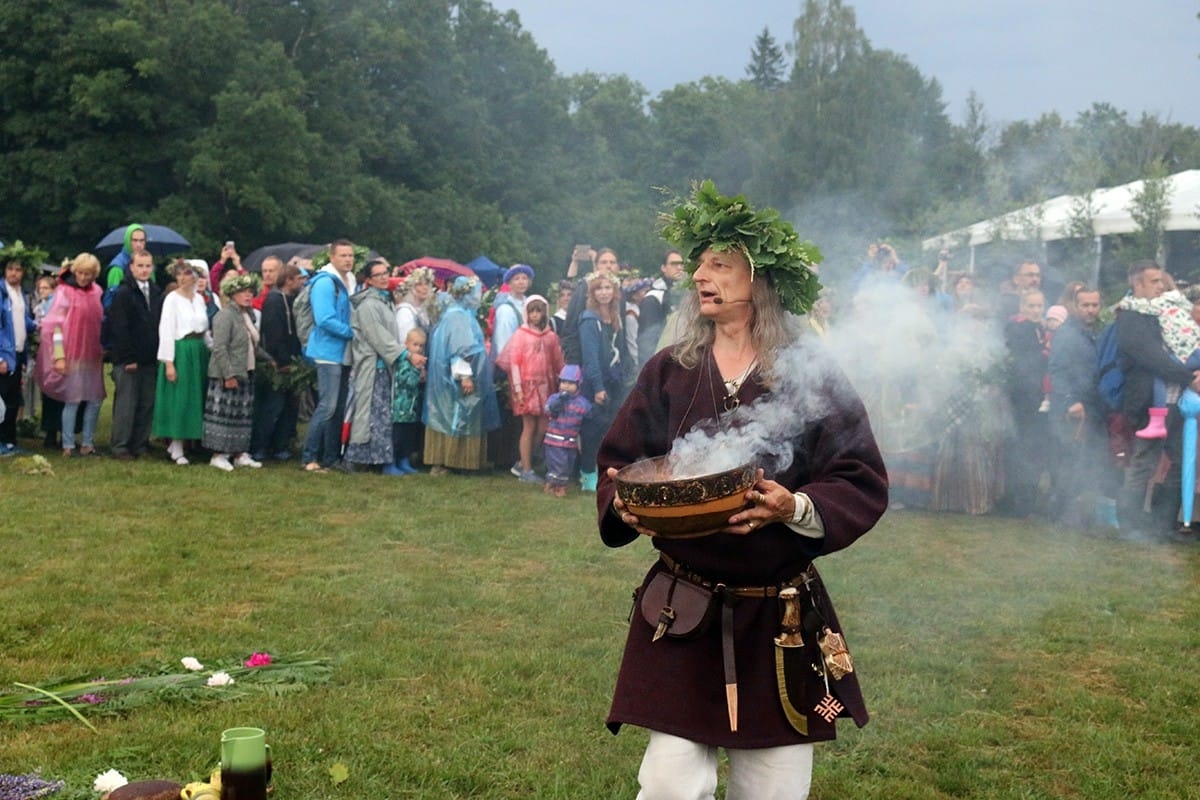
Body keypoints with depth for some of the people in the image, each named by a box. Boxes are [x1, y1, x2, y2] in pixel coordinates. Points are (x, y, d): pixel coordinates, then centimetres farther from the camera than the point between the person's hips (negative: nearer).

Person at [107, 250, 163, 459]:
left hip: (150, 359, 5)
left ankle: (140, 445, 15)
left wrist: (159, 354, 6)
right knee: (126, 404, -1)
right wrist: (128, 358, -14)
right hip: (128, 360, -5)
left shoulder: (156, 293, 10)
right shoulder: (123, 293, -7)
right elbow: (119, 329, -11)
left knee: (147, 404, 7)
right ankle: (120, 447, 6)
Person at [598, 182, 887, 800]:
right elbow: (617, 463, 8)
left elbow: (862, 485, -5)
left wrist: (795, 508, -22)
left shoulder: (812, 377, -3)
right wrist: (626, 505, -14)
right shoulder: (668, 371, 3)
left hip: (781, 620, 0)